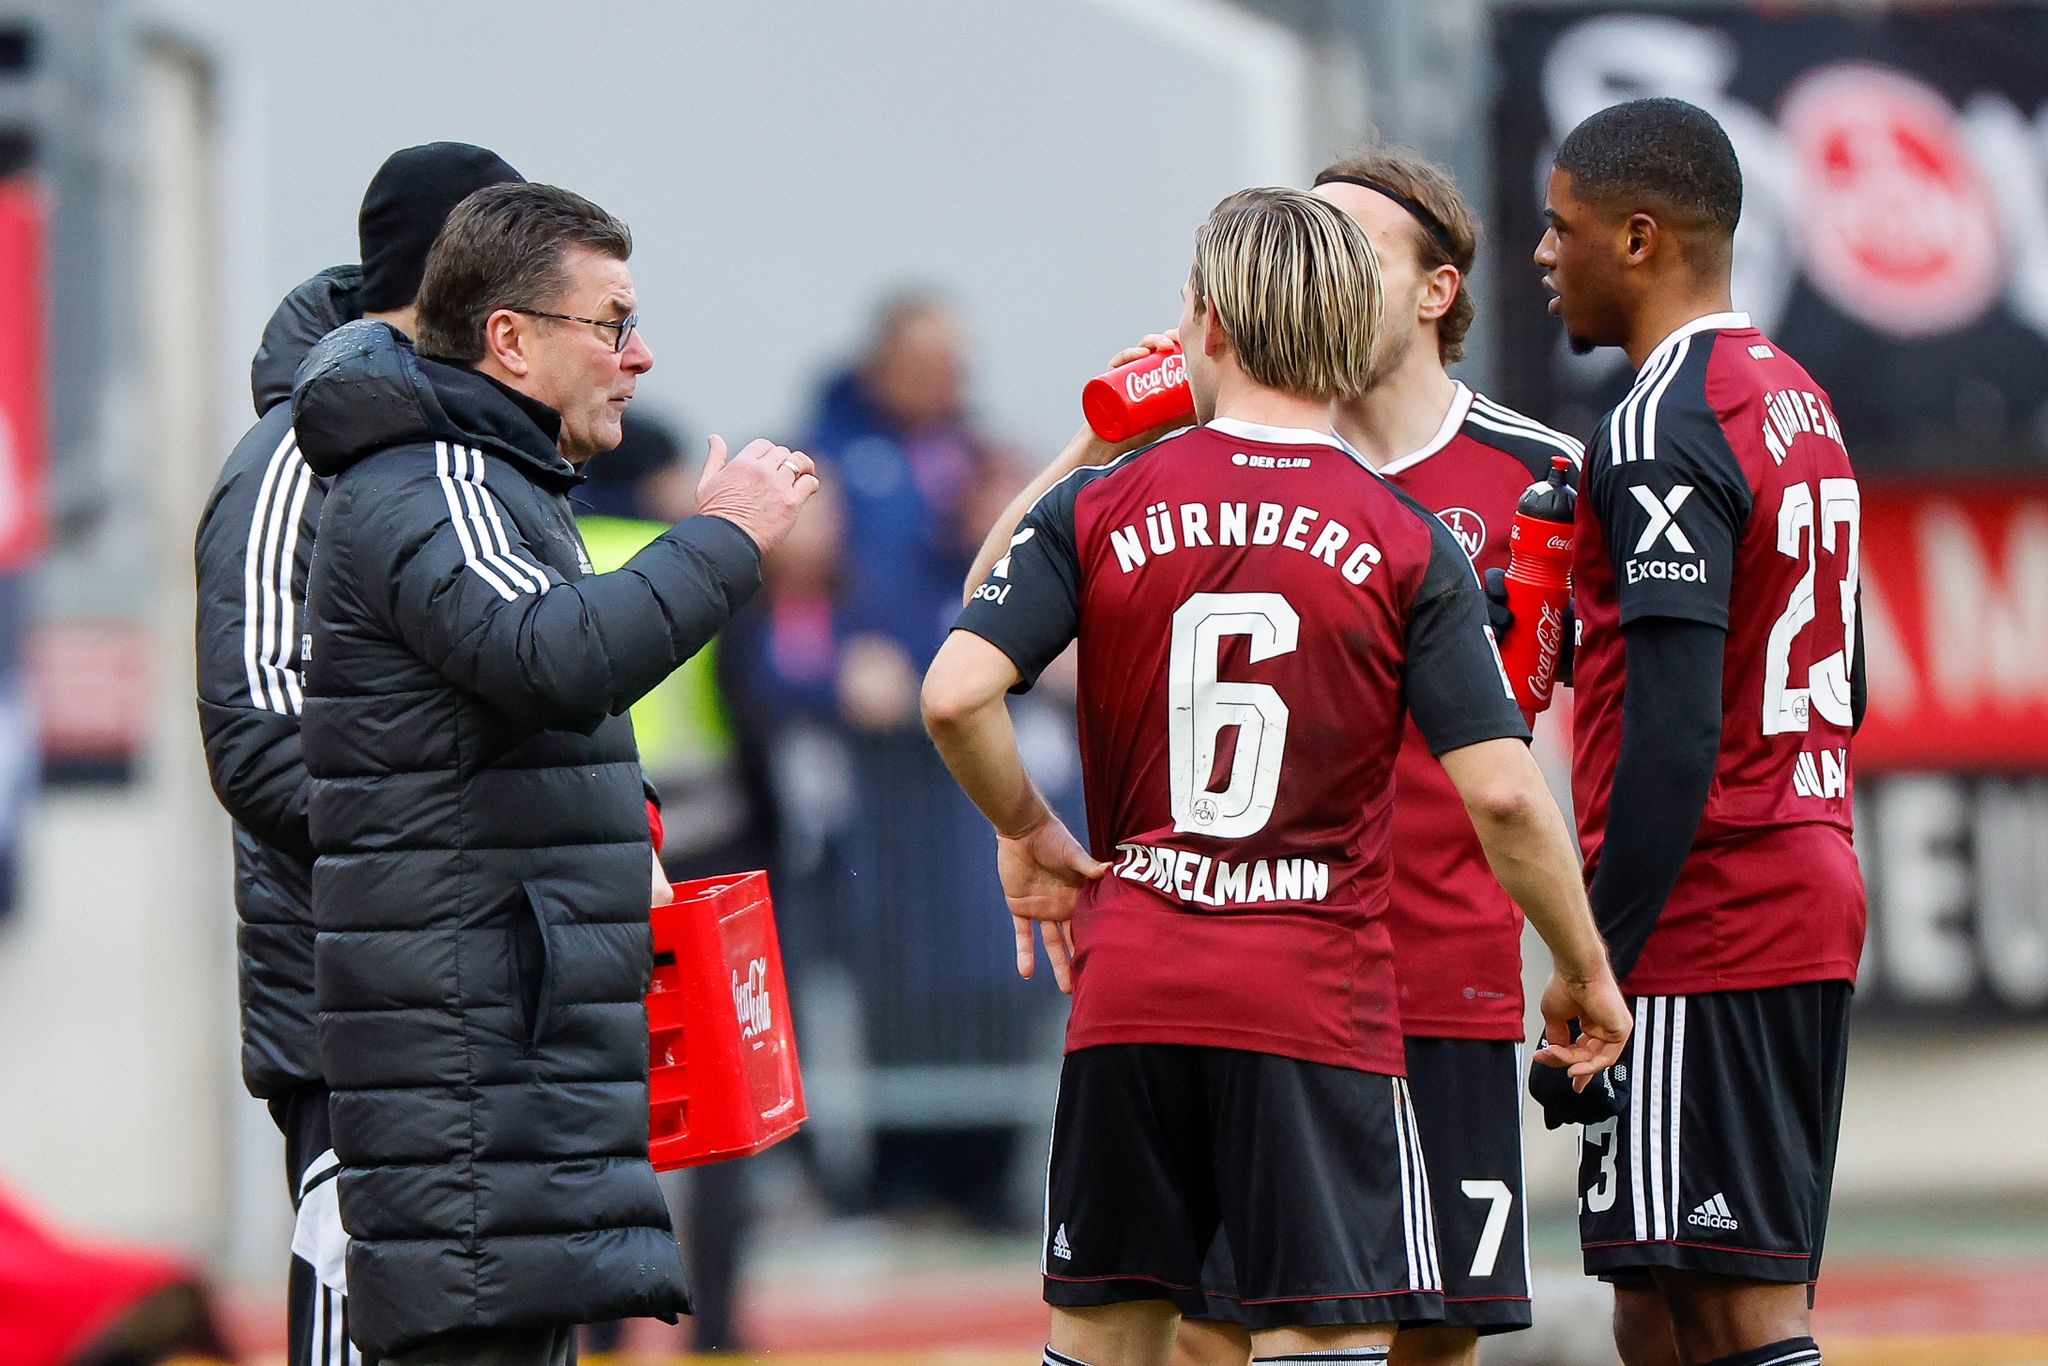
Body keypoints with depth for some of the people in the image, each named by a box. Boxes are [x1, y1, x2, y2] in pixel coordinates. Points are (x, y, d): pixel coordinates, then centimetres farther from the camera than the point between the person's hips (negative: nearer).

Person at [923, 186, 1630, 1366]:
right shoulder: (1411, 546, -2)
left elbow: (956, 694, -9)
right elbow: (1501, 792, -7)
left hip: (1131, 991, 2)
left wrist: (1028, 835, 9)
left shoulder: (1098, 509, 2)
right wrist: (1586, 972, 6)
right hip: (1318, 1002, -2)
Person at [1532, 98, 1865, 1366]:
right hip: (1816, 894, 10)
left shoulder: (1660, 430, -14)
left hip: (1703, 926, -10)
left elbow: (1677, 735, -21)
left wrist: (1596, 971, -20)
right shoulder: (1801, 399, 16)